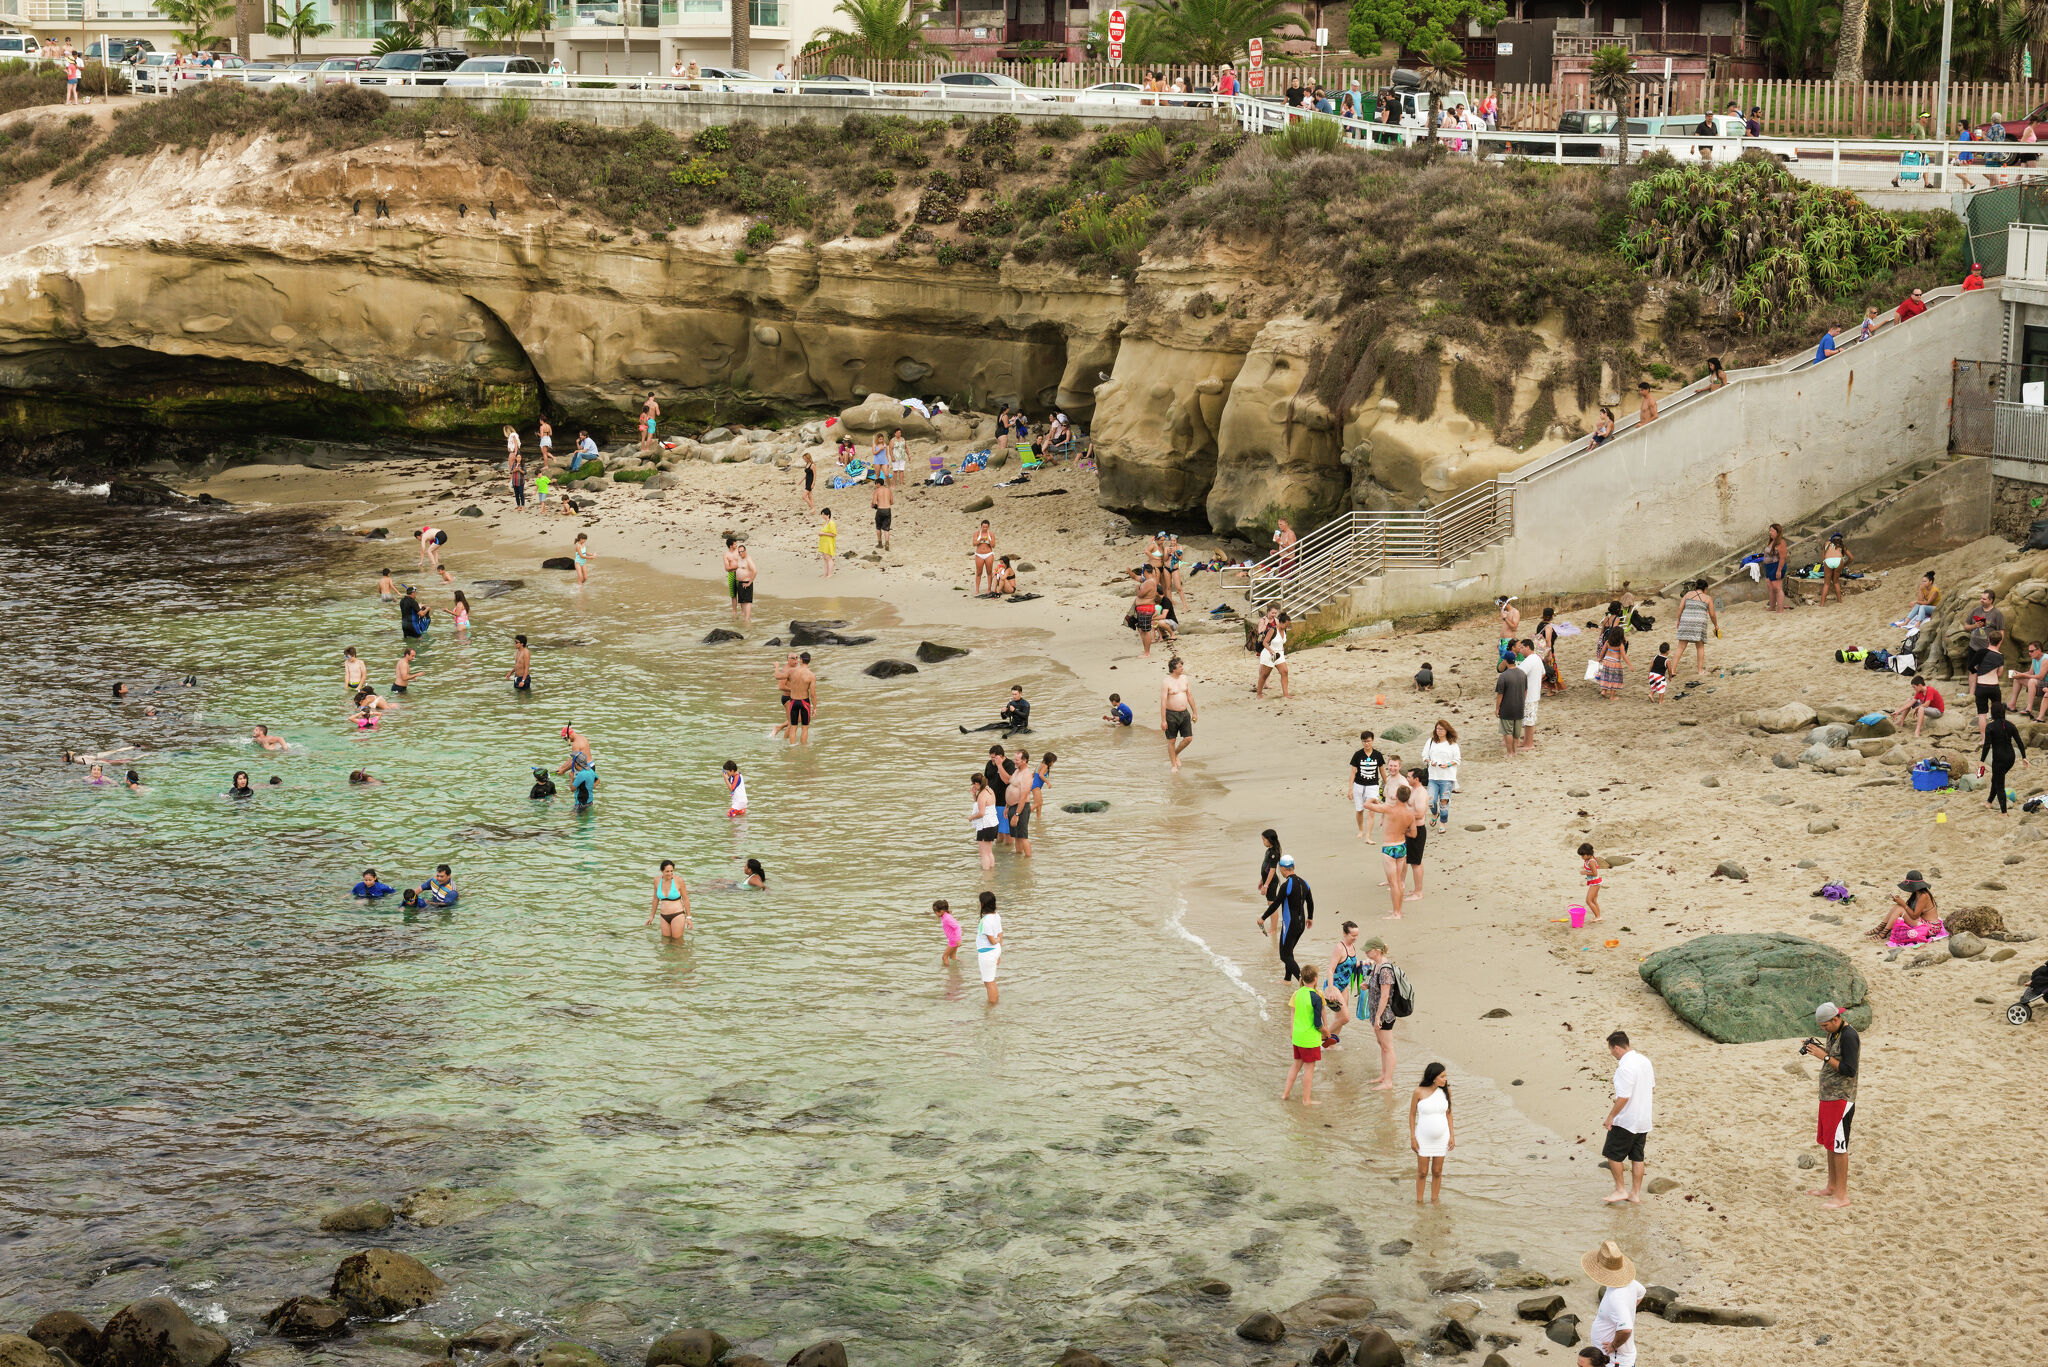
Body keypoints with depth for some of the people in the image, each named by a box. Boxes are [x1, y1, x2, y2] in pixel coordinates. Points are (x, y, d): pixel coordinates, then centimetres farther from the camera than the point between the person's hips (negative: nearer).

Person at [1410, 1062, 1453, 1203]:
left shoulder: (1446, 1091, -8)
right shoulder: (1418, 1092, -17)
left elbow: (1448, 1114, 2)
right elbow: (1412, 1114, -7)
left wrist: (1452, 1136, 0)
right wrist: (1412, 1138, -7)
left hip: (1441, 1138, 2)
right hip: (1424, 1139, -2)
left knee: (1437, 1172, 12)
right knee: (1422, 1172, 8)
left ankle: (1434, 1201, 28)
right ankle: (1419, 1202, 25)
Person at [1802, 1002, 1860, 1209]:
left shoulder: (1849, 1036, -18)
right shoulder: (1833, 1033, 11)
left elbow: (1849, 1070, -22)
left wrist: (1825, 1056, -21)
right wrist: (1817, 1050, 3)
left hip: (1841, 1098, -10)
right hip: (1828, 1096, 10)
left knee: (1838, 1146, -6)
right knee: (1829, 1143, 17)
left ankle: (1842, 1195, -1)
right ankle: (1832, 1187, 28)